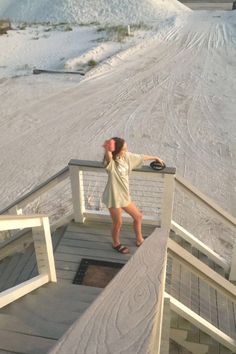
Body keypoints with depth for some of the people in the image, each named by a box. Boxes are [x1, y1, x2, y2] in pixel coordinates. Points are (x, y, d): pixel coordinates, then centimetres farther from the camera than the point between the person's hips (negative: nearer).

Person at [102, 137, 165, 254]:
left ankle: (139, 240, 45)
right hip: (113, 197, -8)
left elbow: (141, 157, 12)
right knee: (117, 223, 12)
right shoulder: (111, 163, -25)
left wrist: (156, 158, 25)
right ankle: (116, 244, 43)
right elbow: (108, 157, -51)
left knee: (138, 216, 20)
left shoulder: (127, 156, -4)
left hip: (124, 195, 8)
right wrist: (107, 150, -71)